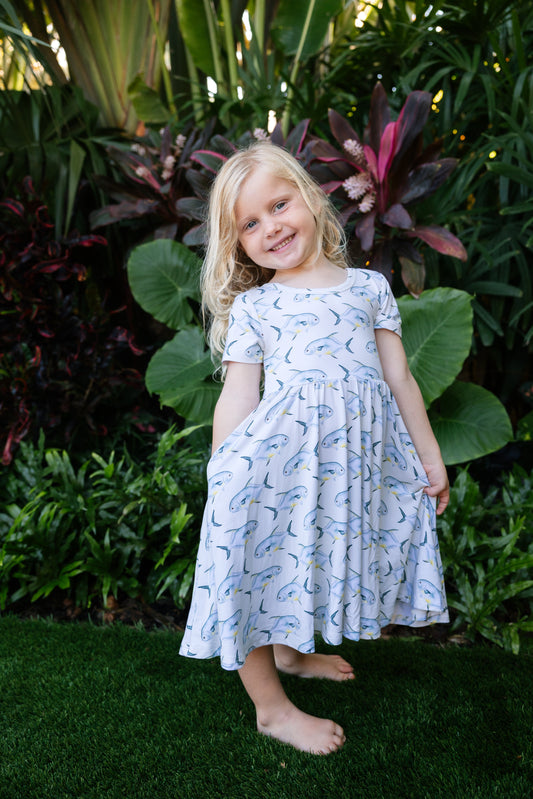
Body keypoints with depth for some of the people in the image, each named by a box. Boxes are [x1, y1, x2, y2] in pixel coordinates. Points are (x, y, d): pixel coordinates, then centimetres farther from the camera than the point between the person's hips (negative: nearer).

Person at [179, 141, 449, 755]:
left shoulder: (369, 286, 13)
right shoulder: (250, 307, 7)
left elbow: (400, 380, 14)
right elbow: (237, 396, 3)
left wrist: (429, 454, 15)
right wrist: (224, 476, -3)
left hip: (362, 455, 3)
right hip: (280, 449, -2)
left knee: (316, 556, 14)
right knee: (264, 555, -2)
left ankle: (292, 650, 44)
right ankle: (271, 707, 19)